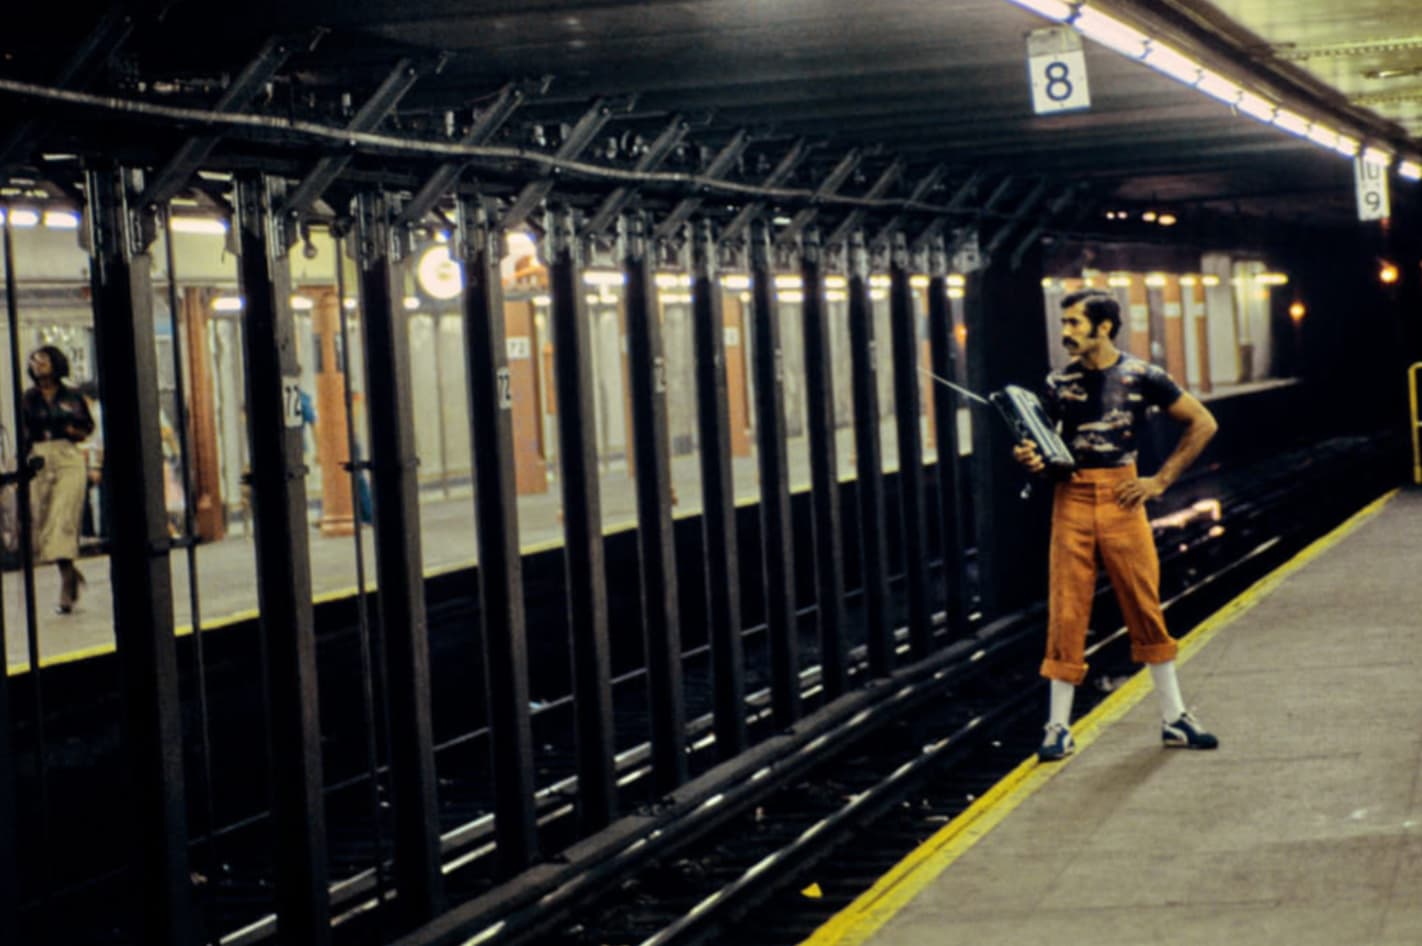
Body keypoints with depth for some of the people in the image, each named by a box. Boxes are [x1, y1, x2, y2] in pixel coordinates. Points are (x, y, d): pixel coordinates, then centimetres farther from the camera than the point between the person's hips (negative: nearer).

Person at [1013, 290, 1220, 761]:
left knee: (1146, 607, 4)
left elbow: (1203, 423, 3)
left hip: (1121, 496, -1)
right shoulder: (1059, 383, 5)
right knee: (1066, 612, 0)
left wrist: (1160, 480, -1)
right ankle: (1058, 727, 5)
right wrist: (1030, 458, -13)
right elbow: (1042, 444, 12)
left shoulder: (1141, 377, -2)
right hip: (1071, 499, 1)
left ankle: (1174, 719, 14)